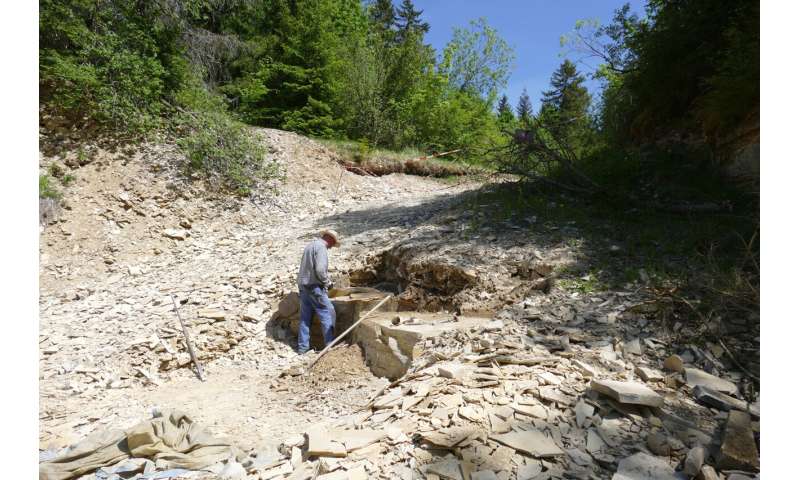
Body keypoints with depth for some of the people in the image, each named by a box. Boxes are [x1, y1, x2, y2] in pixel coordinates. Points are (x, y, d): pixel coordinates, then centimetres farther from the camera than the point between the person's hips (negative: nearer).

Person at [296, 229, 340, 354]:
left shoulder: (310, 245, 16)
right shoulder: (321, 247, -13)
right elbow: (320, 270, -24)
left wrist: (325, 279, 16)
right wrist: (327, 282, -8)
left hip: (303, 285, 9)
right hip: (314, 287, -9)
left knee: (305, 317, 12)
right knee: (328, 313, 0)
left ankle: (302, 347, 17)